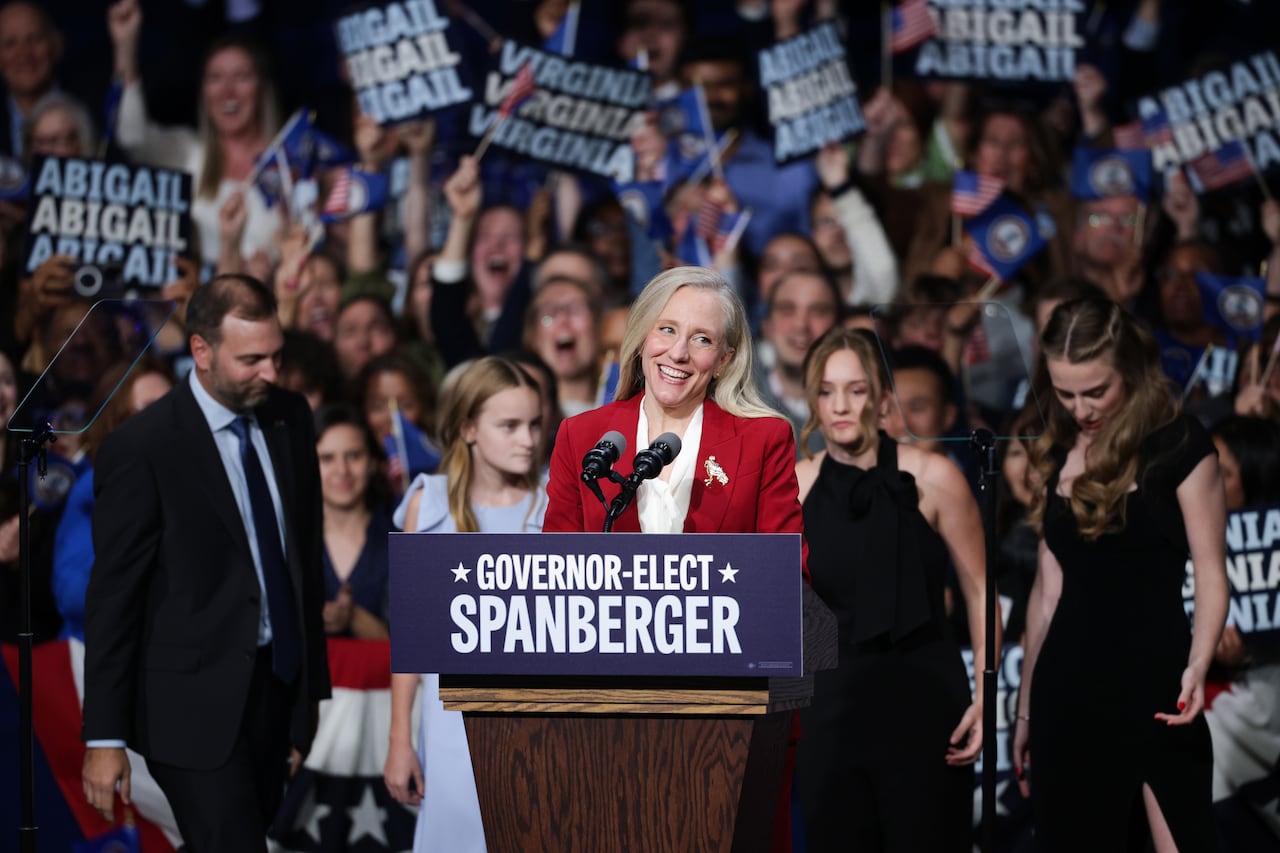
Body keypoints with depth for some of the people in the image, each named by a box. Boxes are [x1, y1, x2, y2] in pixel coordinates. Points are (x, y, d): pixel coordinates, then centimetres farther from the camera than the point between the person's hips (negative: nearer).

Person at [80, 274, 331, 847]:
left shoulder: (290, 418, 5)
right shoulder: (141, 448, -14)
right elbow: (112, 596, -11)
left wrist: (311, 680, 16)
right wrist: (104, 738, -11)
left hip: (277, 690, 6)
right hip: (194, 703, -6)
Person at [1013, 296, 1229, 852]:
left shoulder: (1179, 445, -5)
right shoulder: (1057, 455, 10)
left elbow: (1211, 576, -8)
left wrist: (1197, 667, -25)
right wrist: (1026, 707, 16)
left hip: (1153, 685, -5)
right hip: (1068, 691, 5)